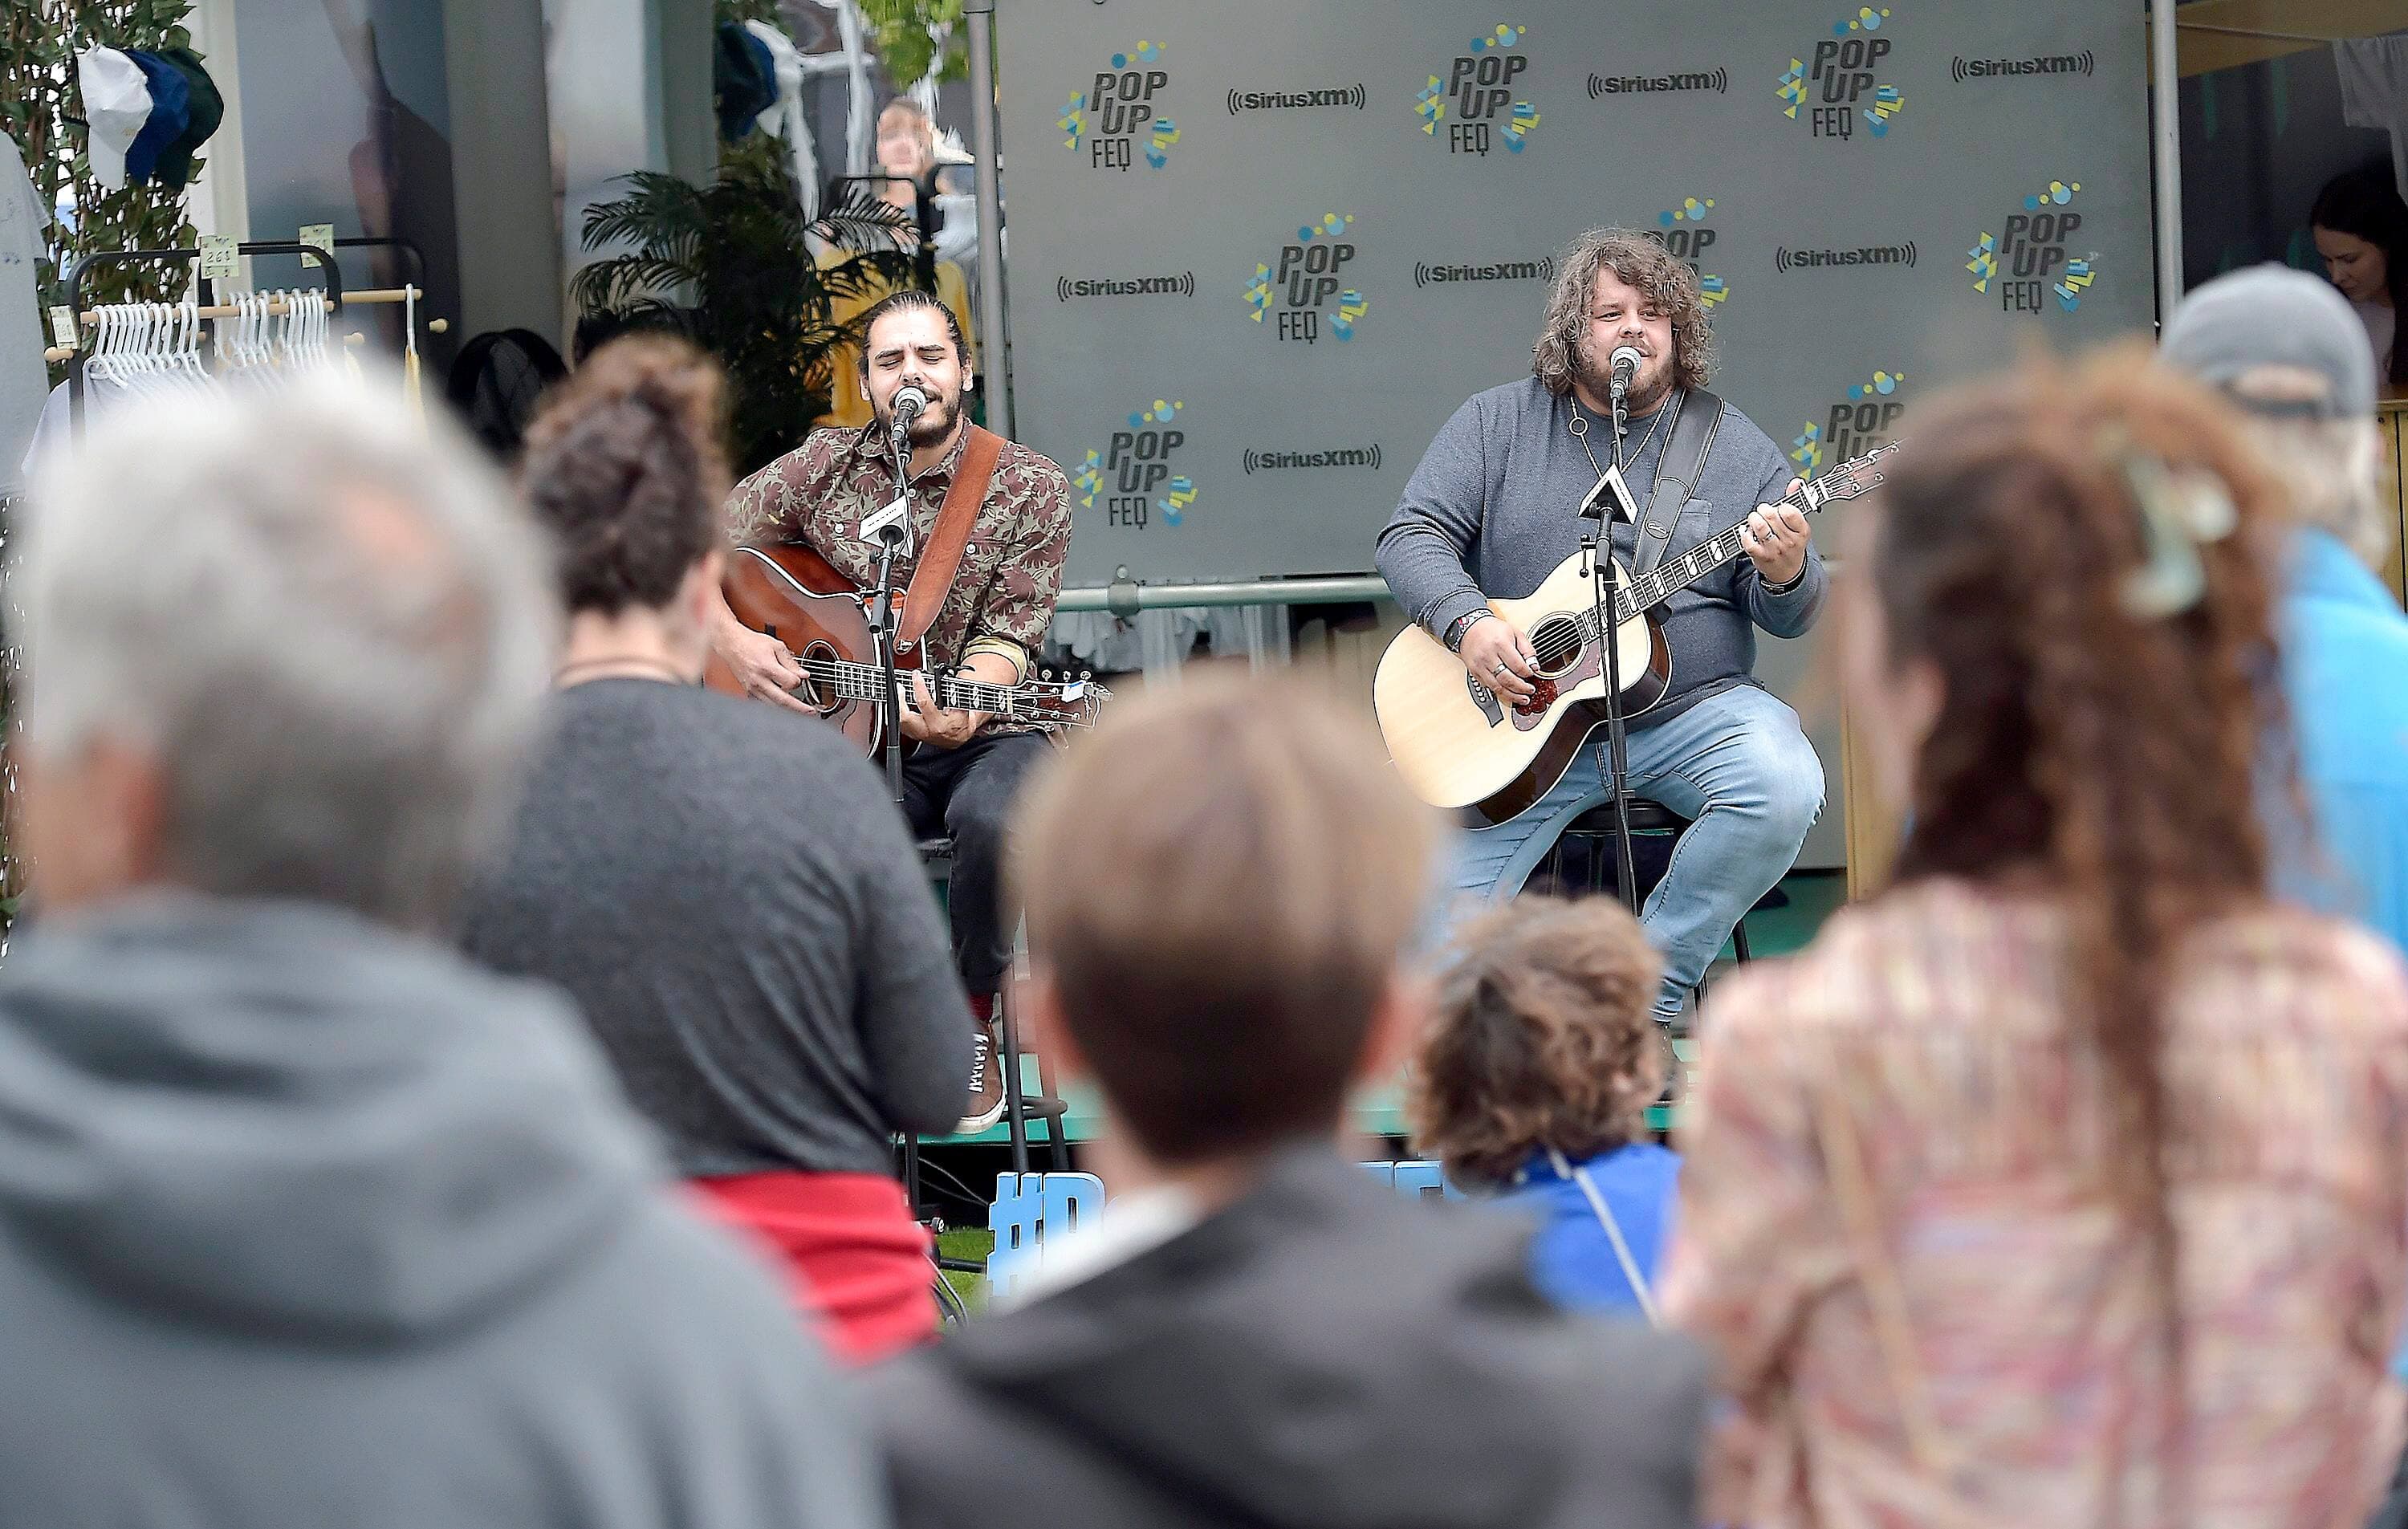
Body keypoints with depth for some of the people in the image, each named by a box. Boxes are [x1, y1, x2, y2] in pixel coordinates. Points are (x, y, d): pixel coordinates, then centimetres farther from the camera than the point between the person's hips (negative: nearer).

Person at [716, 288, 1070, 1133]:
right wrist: (732, 638, -10)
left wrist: (961, 716, -26)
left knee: (994, 818, -37)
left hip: (974, 733, -1)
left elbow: (1007, 636, -7)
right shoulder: (824, 467, 6)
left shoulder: (1029, 488, 0)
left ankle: (970, 1021, -12)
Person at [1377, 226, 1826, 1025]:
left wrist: (1787, 575, -20)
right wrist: (1470, 624, -18)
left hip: (1694, 710, 1)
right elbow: (1412, 534, 0)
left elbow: (1789, 615, 5)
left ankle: (1651, 994, -14)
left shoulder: (1734, 446, 6)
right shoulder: (1498, 423, 6)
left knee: (1785, 790, -30)